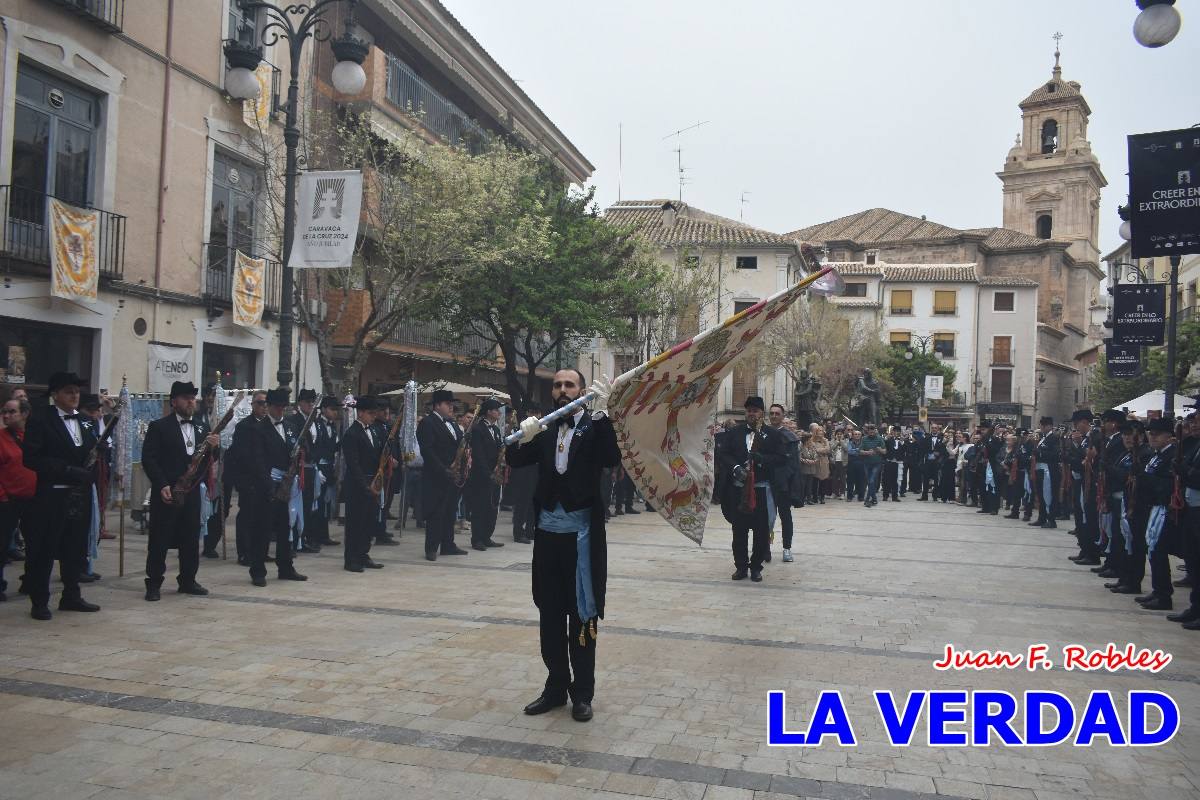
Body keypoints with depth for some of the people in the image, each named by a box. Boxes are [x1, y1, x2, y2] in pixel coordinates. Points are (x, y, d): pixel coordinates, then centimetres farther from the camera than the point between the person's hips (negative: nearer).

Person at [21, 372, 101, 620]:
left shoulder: (86, 422, 12)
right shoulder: (40, 421, -5)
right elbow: (31, 459, -13)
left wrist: (89, 474, -4)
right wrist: (68, 471, -19)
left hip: (81, 495, 6)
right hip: (52, 495, -6)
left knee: (76, 549, 13)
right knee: (43, 550, 2)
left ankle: (71, 596, 25)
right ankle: (39, 602, 12)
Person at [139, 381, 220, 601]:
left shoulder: (202, 427, 14)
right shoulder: (159, 427, -2)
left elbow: (209, 459, 12)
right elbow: (148, 459, -8)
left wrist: (214, 446, -11)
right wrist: (162, 485, -18)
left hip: (192, 492, 5)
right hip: (166, 492, -5)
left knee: (191, 539, 9)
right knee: (159, 540, 0)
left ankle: (187, 581, 19)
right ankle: (154, 583, 8)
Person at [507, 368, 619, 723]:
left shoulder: (594, 426, -2)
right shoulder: (543, 428, 8)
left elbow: (612, 459, -18)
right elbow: (514, 460, 0)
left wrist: (600, 414, -23)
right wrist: (524, 438, -20)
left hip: (582, 530, -4)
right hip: (548, 528, 4)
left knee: (582, 613, 5)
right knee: (550, 613, 12)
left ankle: (582, 693, 16)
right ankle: (555, 687, 25)